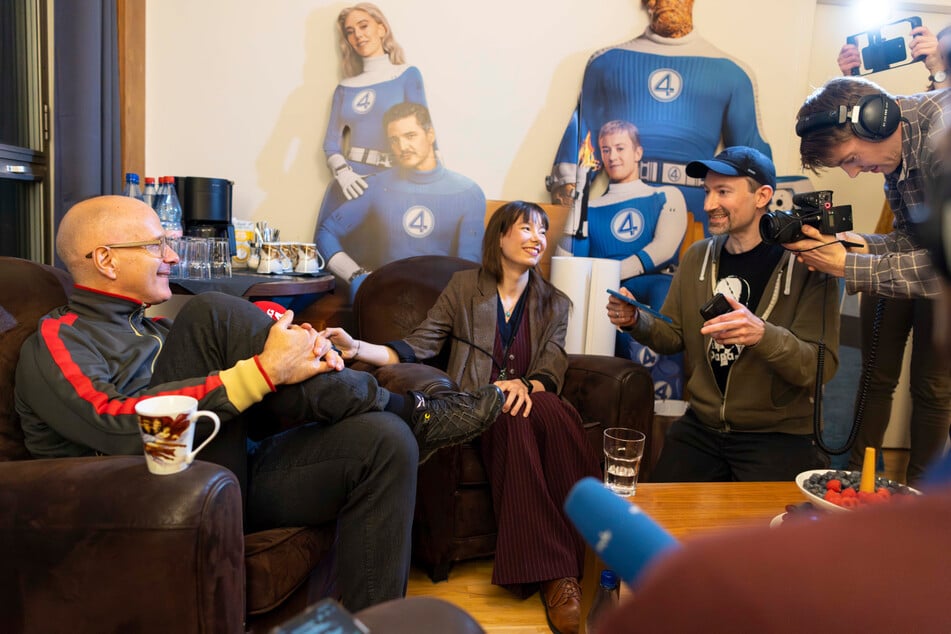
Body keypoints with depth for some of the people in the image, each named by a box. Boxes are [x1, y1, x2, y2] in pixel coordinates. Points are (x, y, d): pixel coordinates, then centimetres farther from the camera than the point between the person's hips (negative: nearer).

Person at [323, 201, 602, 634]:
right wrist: (356, 348, -15)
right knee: (517, 422, -36)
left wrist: (524, 384, -21)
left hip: (528, 402, 2)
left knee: (555, 413, -34)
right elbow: (416, 347, 2)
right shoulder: (464, 287, 10)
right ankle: (553, 571, -31)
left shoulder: (554, 304, 16)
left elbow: (551, 374, 3)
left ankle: (562, 570, -29)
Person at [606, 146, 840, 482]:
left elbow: (822, 366, -16)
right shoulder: (697, 256, 4)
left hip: (779, 435, -3)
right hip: (701, 427, 4)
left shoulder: (805, 265, -10)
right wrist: (637, 321, -9)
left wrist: (764, 335, -35)